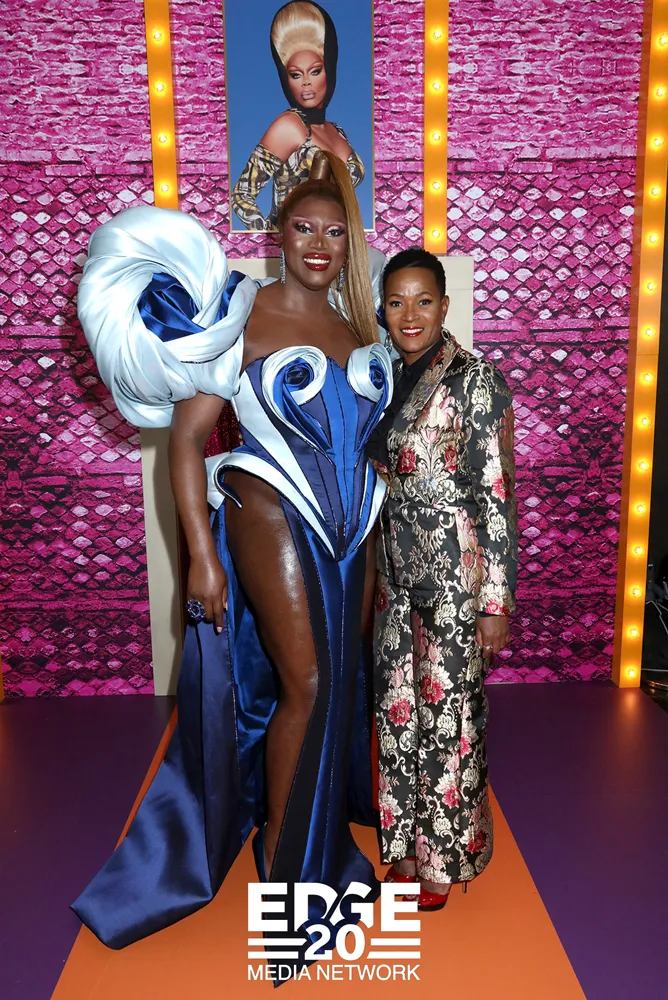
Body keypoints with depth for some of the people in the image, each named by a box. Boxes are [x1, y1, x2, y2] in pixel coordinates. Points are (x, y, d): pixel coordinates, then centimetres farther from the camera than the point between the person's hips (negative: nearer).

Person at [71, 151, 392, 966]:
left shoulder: (357, 328, 11)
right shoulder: (243, 316, -6)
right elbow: (187, 435, -9)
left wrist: (380, 544, 18)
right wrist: (203, 555, -15)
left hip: (350, 531, 6)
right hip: (273, 521, -5)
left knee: (340, 684, 11)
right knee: (306, 685, -7)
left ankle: (325, 845, 36)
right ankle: (280, 870, 15)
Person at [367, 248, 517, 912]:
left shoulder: (475, 379, -11)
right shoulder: (390, 379, 10)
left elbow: (497, 496, -14)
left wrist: (496, 600, -15)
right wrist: (375, 578, 16)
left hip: (455, 576, -7)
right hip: (397, 574, 7)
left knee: (448, 717, 6)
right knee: (397, 709, 14)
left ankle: (443, 858, 27)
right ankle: (407, 845, 34)